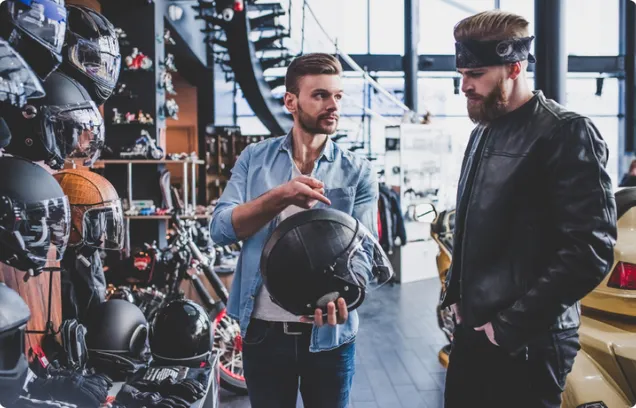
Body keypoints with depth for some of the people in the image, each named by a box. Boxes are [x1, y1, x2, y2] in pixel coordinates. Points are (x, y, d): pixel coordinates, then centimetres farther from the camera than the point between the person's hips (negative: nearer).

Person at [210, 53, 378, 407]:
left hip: (329, 334, 0)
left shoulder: (359, 172, -1)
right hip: (263, 330, 1)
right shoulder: (254, 159, 2)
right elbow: (220, 229, -7)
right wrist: (279, 197, -22)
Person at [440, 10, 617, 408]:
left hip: (526, 342, -7)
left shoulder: (568, 133, -13)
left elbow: (590, 251, -20)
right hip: (472, 328, 7)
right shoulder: (484, 130, 13)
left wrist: (510, 325, -18)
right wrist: (456, 293, 10)